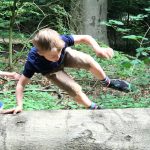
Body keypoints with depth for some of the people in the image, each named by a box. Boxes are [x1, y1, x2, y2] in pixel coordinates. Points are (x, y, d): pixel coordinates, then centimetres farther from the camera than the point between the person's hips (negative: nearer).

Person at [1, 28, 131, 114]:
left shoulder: (60, 41, -41)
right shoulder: (33, 61, -44)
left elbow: (85, 38, -31)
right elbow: (21, 84, -35)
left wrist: (98, 49, -48)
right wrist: (19, 105, -45)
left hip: (66, 55, 2)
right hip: (51, 71, -2)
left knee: (89, 61, -20)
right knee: (75, 90, -17)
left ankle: (108, 83, 9)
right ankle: (94, 108, 11)